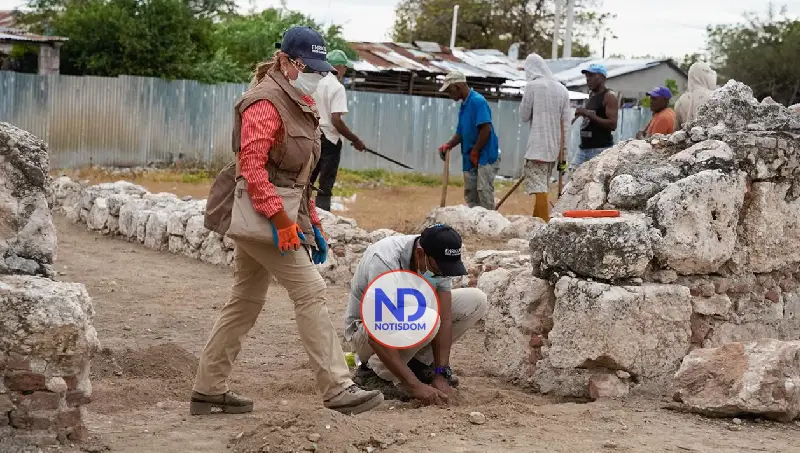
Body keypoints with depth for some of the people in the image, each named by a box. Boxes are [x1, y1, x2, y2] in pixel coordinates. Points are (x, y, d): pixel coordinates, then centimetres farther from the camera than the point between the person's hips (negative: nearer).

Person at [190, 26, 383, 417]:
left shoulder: (296, 105, 17)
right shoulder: (265, 103, -14)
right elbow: (252, 164, -22)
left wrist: (312, 223, 18)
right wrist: (281, 219, -26)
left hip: (282, 212, 10)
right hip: (263, 215, -10)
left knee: (245, 303, 12)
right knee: (310, 292, -11)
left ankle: (208, 391, 18)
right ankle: (337, 389, -10)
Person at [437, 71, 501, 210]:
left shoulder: (477, 101, -14)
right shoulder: (463, 105, 15)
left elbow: (486, 130, -21)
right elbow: (461, 133, 20)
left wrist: (474, 153, -15)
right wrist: (448, 145, 2)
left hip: (485, 157, -10)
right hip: (470, 159, 10)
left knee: (484, 194, -11)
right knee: (470, 196, 10)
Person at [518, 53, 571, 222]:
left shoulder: (532, 86, -7)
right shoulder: (561, 89, 9)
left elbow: (523, 116, -2)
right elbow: (565, 122, 8)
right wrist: (563, 149, 11)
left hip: (537, 146, -6)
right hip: (555, 145, 6)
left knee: (539, 187, -8)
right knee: (543, 185, 16)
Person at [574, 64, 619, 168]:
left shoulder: (609, 97, -7)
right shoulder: (591, 95, 18)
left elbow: (612, 125, -18)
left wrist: (588, 114, -20)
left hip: (600, 148, -8)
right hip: (583, 147, 8)